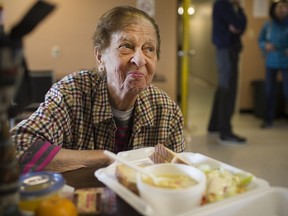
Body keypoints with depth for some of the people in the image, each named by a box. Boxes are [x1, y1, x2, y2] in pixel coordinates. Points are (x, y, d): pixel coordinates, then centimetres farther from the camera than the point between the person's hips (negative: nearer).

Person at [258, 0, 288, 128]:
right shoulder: (268, 25, -1)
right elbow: (260, 41, 8)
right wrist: (266, 45, -14)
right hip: (271, 62, 1)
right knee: (269, 91, 3)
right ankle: (268, 119, 15)